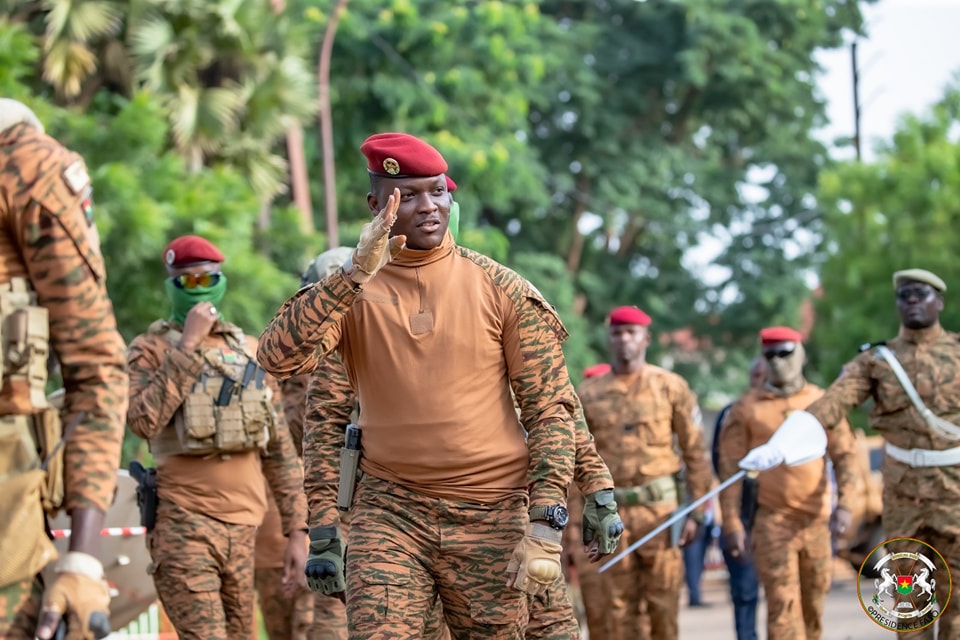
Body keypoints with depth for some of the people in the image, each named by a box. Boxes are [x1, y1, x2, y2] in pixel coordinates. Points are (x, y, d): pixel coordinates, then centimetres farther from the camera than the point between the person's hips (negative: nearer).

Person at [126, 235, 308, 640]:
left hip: (244, 526, 5)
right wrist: (188, 344, -13)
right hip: (184, 525, -5)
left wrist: (297, 530, 11)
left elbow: (279, 450, 17)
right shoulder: (151, 349, 3)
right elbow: (143, 421, -18)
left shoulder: (250, 351, 16)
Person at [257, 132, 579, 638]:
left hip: (490, 518, 0)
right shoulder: (349, 292, 3)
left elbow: (550, 408, 0)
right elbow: (278, 357, -15)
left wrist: (545, 526, -9)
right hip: (388, 512, 0)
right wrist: (354, 274, -24)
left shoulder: (502, 290, 1)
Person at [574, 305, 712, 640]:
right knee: (611, 611, 0)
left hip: (660, 512, -1)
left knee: (662, 604, 1)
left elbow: (695, 452, 4)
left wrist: (696, 511, -3)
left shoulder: (671, 387, 5)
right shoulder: (587, 395, 8)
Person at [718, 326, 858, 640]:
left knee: (814, 602, 7)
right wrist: (732, 523, -5)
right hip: (771, 521, -3)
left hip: (817, 520, 3)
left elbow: (845, 454, 7)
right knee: (783, 603, -10)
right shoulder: (746, 409, 1)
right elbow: (730, 469, 0)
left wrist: (844, 504, -6)